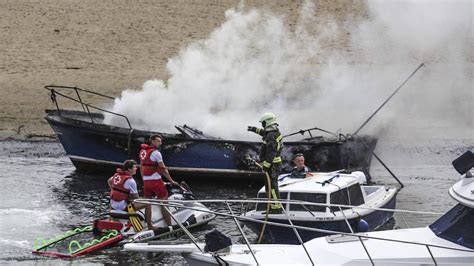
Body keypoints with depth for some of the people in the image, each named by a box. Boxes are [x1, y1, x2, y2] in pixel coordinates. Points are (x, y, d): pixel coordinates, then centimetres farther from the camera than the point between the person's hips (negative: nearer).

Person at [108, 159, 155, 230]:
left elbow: (109, 181, 26)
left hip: (113, 205, 9)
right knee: (148, 204, -4)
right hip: (123, 206, -8)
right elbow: (136, 197, -12)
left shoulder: (117, 174, 5)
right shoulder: (130, 180, -18)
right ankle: (149, 226, 2)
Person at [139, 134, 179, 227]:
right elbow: (163, 169, -12)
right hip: (156, 180, -7)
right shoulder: (156, 152, -13)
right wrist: (171, 181, -6)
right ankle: (169, 226, -3)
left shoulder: (142, 151, 11)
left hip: (146, 181, 7)